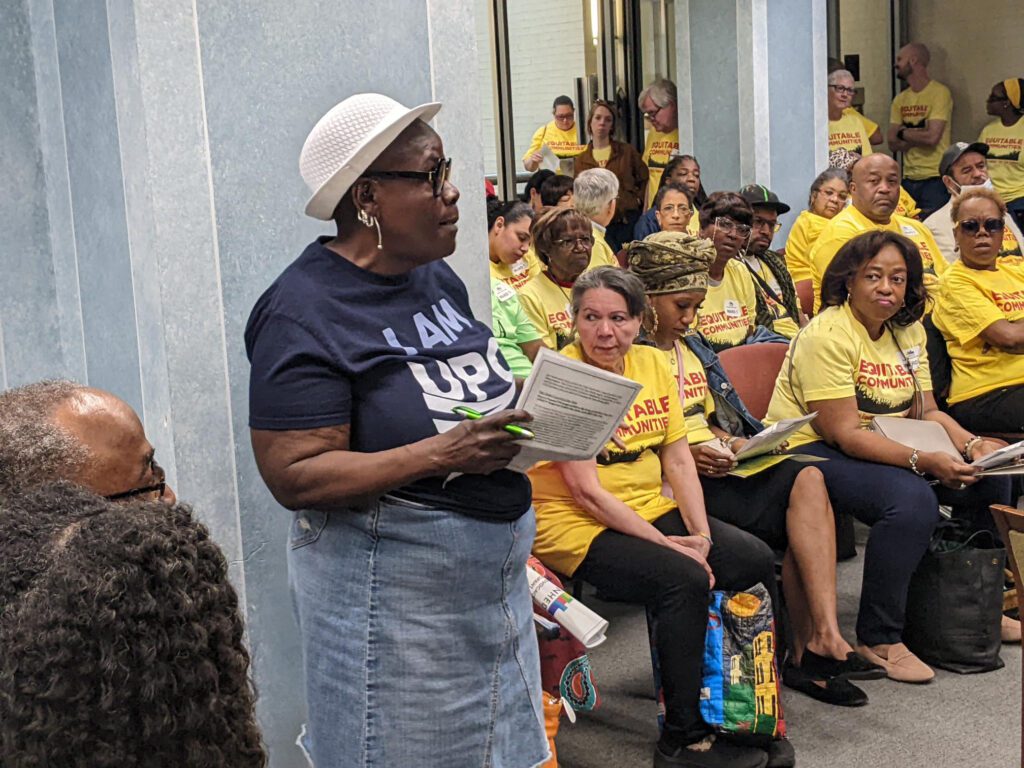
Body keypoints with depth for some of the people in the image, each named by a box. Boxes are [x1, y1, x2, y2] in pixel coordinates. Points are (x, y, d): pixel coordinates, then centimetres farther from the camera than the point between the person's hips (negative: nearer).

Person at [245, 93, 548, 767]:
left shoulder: (439, 279, 9)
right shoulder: (306, 313, -18)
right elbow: (293, 477, -23)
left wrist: (529, 415, -3)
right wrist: (443, 453, -29)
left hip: (494, 573, 8)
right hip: (393, 585, -8)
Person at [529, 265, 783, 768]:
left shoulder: (652, 363, 6)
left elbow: (678, 460, 5)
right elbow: (586, 491, -19)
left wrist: (701, 534, -10)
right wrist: (669, 544, -21)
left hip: (651, 512, 7)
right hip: (576, 526, -7)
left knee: (756, 560, -9)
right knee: (684, 580, -28)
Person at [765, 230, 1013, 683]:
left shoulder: (908, 330, 9)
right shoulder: (827, 336, -18)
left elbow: (926, 412, 9)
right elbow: (844, 434, -23)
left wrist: (972, 446, -11)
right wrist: (924, 461, -32)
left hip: (883, 448, 8)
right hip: (811, 453, -8)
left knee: (990, 477, -4)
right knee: (912, 500, -33)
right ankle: (877, 640, -19)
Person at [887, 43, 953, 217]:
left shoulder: (939, 92, -7)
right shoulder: (900, 99, 12)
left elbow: (932, 137, -17)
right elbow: (893, 143, 5)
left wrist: (903, 133, -2)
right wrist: (918, 135, -9)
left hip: (935, 178, -6)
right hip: (908, 178, 6)